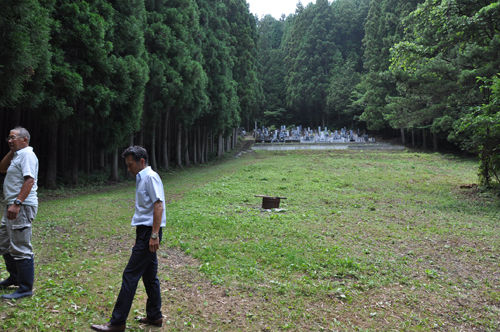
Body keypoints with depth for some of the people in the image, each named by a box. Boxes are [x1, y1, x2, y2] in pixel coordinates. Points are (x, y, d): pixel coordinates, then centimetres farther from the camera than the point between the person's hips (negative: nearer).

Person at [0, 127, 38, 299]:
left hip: (22, 207, -11)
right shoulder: (17, 155, 19)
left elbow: (30, 180, -23)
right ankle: (15, 278, 35)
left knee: (20, 248, -7)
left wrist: (17, 203, -30)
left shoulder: (27, 154, -13)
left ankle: (26, 288, 0)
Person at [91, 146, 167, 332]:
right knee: (149, 276, 14)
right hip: (145, 232, 10)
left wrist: (154, 235, -24)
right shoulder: (142, 178, 19)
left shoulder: (150, 177, -11)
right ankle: (154, 316, 23)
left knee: (130, 275, -7)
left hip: (149, 232, -10)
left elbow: (158, 206, -20)